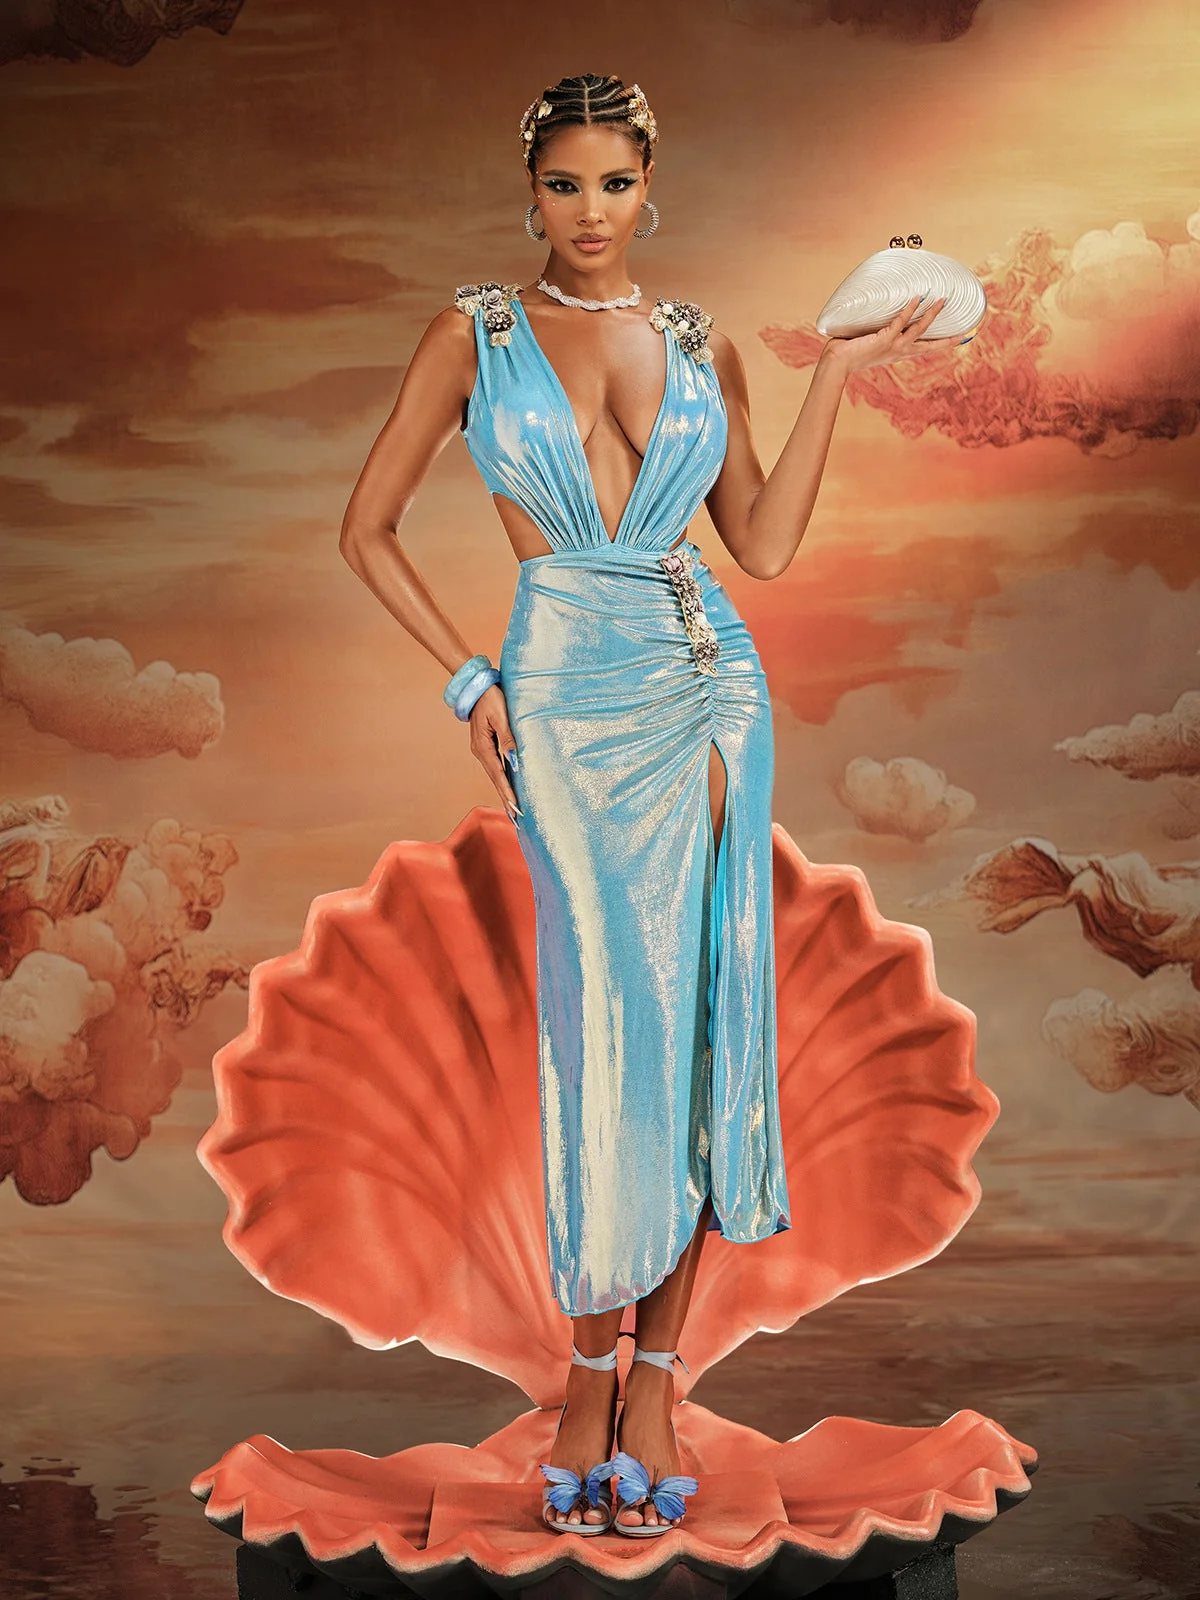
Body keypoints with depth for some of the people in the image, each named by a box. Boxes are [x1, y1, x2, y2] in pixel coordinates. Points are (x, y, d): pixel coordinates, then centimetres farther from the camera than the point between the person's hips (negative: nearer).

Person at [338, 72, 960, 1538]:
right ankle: (591, 1376, 10)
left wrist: (835, 376, 7)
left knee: (695, 1017, 0)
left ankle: (654, 1376, 12)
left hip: (704, 688, 3)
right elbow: (369, 529, 7)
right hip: (567, 700, -2)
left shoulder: (701, 346, 13)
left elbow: (765, 546, 8)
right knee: (604, 1019, -5)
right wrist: (469, 679, 0)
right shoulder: (476, 334, 7)